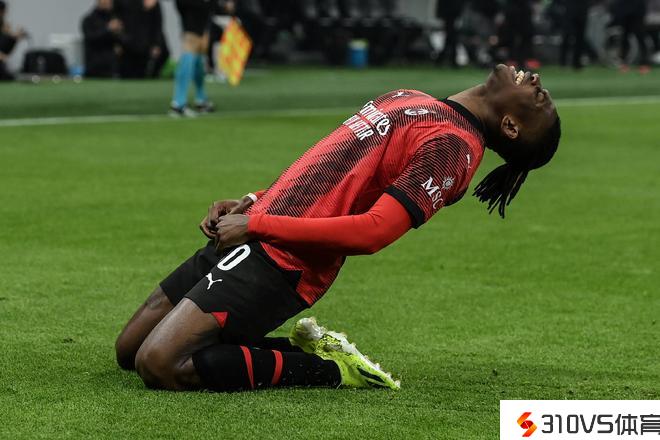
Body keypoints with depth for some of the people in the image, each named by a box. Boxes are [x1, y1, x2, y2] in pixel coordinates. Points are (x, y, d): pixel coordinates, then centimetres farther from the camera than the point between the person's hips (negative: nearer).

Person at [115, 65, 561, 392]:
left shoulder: (452, 146, -13)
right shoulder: (412, 99, 15)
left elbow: (371, 231, -23)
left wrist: (257, 224, -18)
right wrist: (252, 202, 9)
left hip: (278, 260, -9)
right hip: (247, 238, 9)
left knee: (160, 365, -21)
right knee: (129, 350, 12)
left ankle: (328, 368, -6)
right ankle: (304, 346, 13)